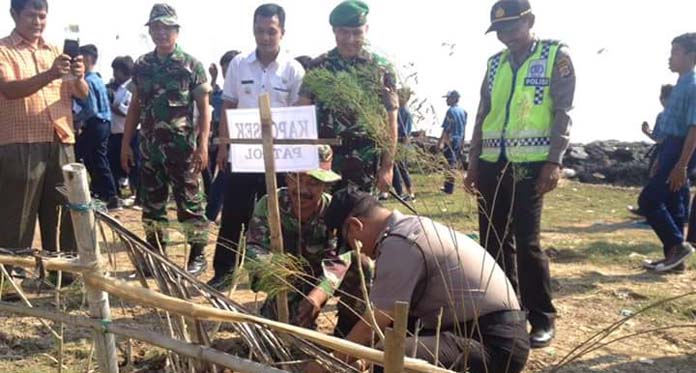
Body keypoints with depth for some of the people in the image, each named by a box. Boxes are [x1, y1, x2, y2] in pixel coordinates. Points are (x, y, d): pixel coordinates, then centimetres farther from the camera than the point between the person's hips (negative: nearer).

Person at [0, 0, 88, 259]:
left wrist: (79, 77, -15)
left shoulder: (56, 52, 16)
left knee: (62, 217, 10)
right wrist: (50, 75, -31)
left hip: (61, 144, 5)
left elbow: (82, 94, 8)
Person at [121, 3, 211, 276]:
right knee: (152, 203, 11)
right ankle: (156, 254, 23)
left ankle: (198, 254, 10)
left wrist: (203, 145, -13)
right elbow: (135, 106, 14)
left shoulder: (191, 65, -3)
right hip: (150, 147, 5)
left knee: (189, 202, -1)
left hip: (183, 147, -5)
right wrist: (126, 143, 9)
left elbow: (204, 108, -4)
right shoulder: (142, 66, 9)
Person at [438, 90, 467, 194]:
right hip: (459, 141, 8)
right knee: (454, 163, 14)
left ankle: (449, 188, -1)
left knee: (450, 164, -4)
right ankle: (448, 186, 20)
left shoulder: (451, 111, -13)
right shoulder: (463, 111, 11)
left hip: (451, 140, -8)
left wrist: (441, 142, -16)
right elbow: (464, 128, 15)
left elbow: (446, 129, -17)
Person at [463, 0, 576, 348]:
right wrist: (473, 161, 12)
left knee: (526, 241, -7)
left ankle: (542, 318, 7)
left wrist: (554, 162, -15)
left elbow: (563, 112, -5)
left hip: (531, 163, -5)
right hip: (493, 163, 5)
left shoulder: (556, 56, 2)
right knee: (493, 240, 7)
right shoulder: (495, 64, 16)